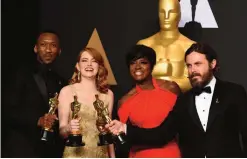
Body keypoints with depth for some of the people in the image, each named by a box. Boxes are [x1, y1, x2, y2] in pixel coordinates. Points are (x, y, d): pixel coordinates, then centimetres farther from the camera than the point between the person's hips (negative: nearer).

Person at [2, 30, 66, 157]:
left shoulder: (60, 82, 14)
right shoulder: (22, 75, 0)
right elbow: (8, 112, -9)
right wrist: (38, 120, -21)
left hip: (52, 150, 4)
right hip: (21, 149, -4)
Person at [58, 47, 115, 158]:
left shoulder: (108, 94, 3)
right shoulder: (67, 91, -6)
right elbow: (61, 131, -4)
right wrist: (69, 128, -24)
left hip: (101, 154, 3)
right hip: (75, 155, -3)